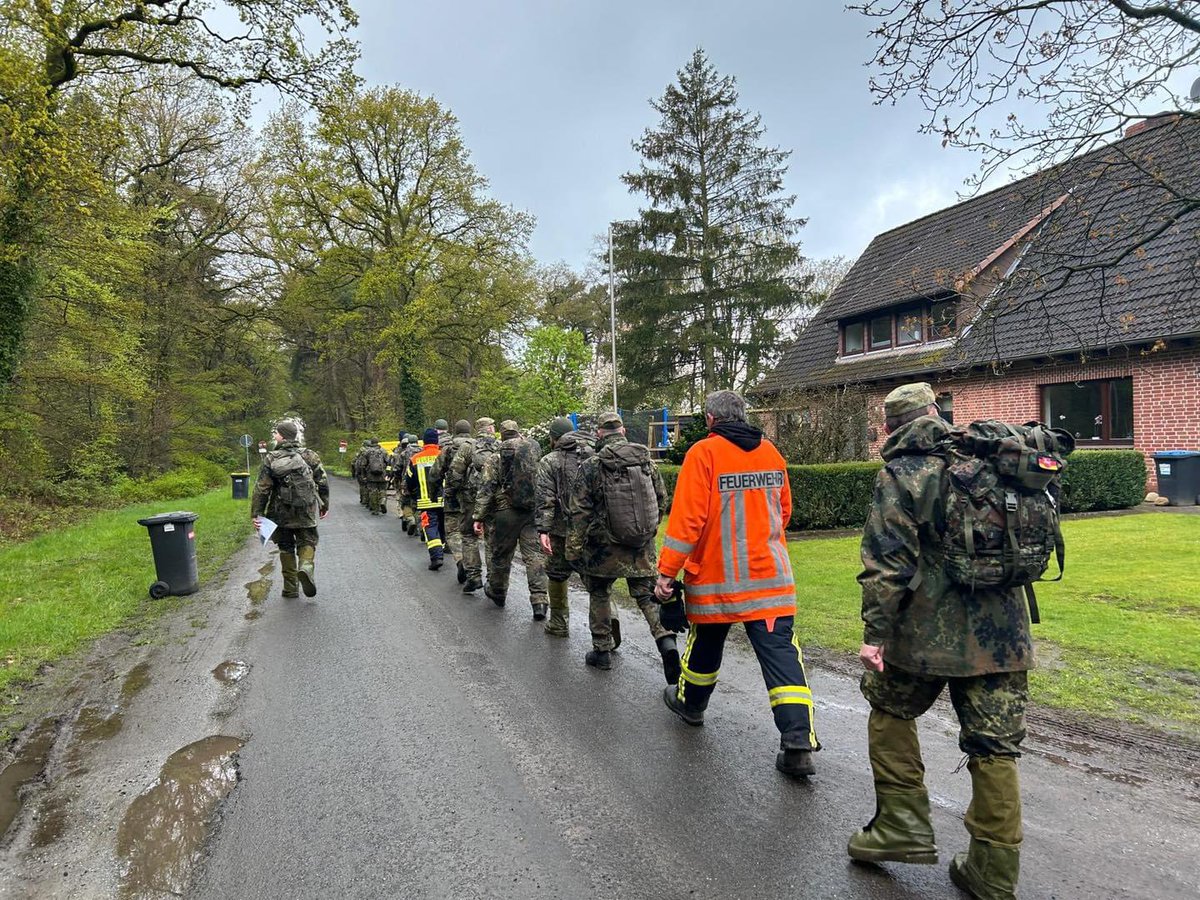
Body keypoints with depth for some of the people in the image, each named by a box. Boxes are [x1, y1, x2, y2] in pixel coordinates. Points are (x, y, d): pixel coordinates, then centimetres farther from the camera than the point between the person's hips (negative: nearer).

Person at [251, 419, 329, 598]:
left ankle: (291, 588, 15)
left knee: (286, 548, 12)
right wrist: (324, 505, 14)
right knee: (307, 543, 10)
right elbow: (323, 483, 2)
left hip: (281, 512, 0)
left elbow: (261, 489, -9)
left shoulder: (271, 459, -6)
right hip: (306, 512, 0)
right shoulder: (309, 455, 0)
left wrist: (256, 514, -5)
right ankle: (306, 567, -21)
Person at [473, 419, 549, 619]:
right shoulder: (537, 452, 5)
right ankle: (539, 600, -6)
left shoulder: (495, 458, -1)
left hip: (506, 512, -1)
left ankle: (497, 592, 34)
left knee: (500, 554, 15)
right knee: (535, 554, 2)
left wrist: (479, 517, -5)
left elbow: (485, 490, -6)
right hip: (534, 512, 1)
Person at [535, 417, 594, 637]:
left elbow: (545, 499, -12)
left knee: (557, 575, 12)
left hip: (562, 530, -3)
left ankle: (559, 624, 22)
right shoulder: (592, 455, 8)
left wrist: (542, 530, -14)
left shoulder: (549, 461, -3)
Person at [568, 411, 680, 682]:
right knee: (647, 594, 10)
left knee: (599, 594, 16)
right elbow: (661, 499, 11)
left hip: (604, 546, -3)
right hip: (643, 546, 3)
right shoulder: (646, 459, 2)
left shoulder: (591, 466, -10)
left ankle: (602, 651, 23)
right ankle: (666, 641, -11)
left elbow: (579, 513, -10)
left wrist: (574, 551, -4)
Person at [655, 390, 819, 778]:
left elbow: (687, 518, -15)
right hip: (771, 576, 3)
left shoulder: (703, 452, -10)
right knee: (781, 651, 0)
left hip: (715, 577, -3)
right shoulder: (770, 451, 7)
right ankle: (799, 743, -6)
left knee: (705, 645, 18)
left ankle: (691, 702, 41)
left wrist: (667, 571, -10)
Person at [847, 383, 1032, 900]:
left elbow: (887, 561, -15)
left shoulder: (900, 474, -7)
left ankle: (903, 827, 20)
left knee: (890, 711, 18)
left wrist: (875, 633, -13)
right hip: (1002, 632, 5)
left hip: (929, 631, -5)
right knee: (994, 747, 10)